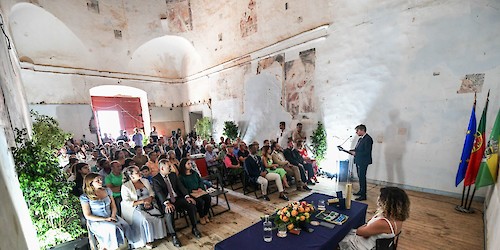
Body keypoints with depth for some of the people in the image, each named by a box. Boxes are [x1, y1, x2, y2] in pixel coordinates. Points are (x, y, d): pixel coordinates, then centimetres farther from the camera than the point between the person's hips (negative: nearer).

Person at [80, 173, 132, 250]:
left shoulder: (107, 191, 6)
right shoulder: (85, 197, -8)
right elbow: (88, 216, -8)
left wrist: (113, 216, -10)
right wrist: (105, 219, -16)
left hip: (110, 217, 4)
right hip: (96, 221, -4)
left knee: (125, 225, -24)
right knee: (113, 228, -32)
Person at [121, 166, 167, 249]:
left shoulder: (145, 181, 8)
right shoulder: (125, 186, -8)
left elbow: (152, 193, 11)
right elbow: (127, 203, -12)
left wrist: (149, 199, -11)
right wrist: (142, 201, -18)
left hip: (149, 205, 4)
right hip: (135, 208, -4)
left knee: (159, 216, -19)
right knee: (146, 220, -28)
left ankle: (157, 235, 1)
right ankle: (147, 240, -8)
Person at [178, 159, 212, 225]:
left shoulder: (194, 173, 17)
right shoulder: (181, 176, -1)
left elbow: (200, 181, 17)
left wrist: (200, 188, -3)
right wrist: (192, 191, -14)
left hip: (199, 191, 5)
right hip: (190, 193, -5)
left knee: (208, 198, -22)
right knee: (200, 201, -31)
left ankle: (205, 215, -2)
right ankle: (201, 217, -5)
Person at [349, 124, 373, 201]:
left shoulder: (368, 139, -16)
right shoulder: (360, 139, 14)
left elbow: (366, 152, -21)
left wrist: (355, 153, -17)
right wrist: (351, 151, 0)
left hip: (363, 162, -9)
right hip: (358, 161, 9)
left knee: (362, 177, -4)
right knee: (360, 177, 18)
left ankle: (363, 195, 3)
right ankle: (361, 191, 32)